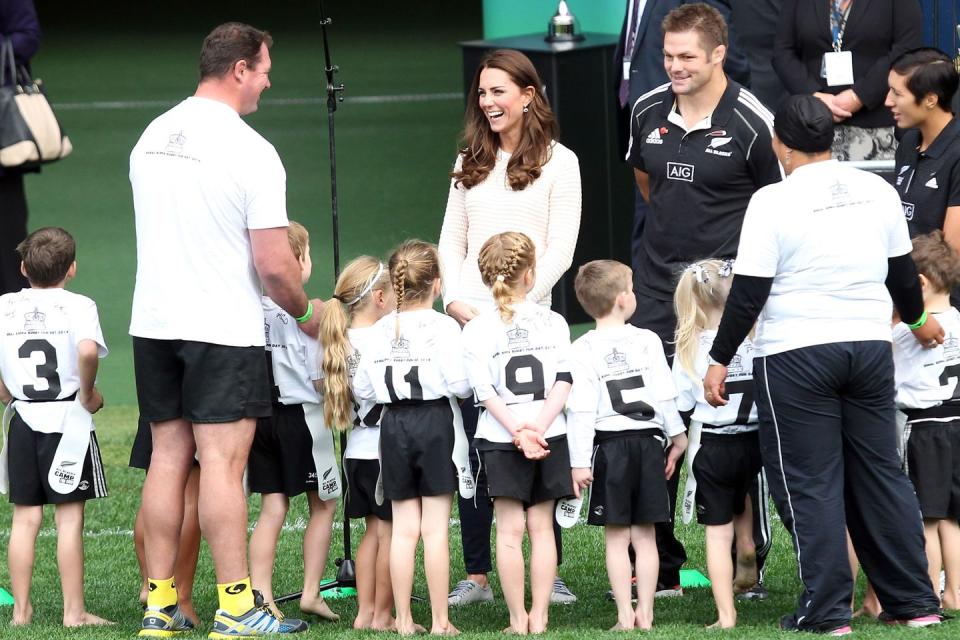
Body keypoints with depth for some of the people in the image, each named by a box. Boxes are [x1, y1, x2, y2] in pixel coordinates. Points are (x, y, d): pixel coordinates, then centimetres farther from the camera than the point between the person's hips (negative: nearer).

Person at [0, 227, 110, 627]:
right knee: (69, 518, 0)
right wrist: (88, 394, -10)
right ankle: (74, 612, 0)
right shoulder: (77, 306, -7)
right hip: (67, 419, -4)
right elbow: (88, 350, -26)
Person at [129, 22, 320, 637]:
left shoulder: (152, 136, 9)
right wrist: (305, 311, 6)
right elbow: (274, 263, -15)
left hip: (153, 322, 7)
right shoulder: (250, 151, -14)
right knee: (223, 462, -6)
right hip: (223, 330, -7)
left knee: (168, 458, 10)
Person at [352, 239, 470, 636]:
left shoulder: (381, 330, 4)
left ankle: (404, 620, 9)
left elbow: (361, 390, 5)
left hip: (394, 425, 4)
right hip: (434, 422, -4)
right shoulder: (443, 327, -9)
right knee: (435, 530, -1)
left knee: (403, 529, 9)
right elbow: (459, 384, -16)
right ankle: (440, 621, 0)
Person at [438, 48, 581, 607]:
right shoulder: (471, 162, 15)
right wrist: (455, 299, -2)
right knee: (474, 447, 1)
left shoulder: (558, 162, 1)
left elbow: (560, 249, -5)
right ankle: (476, 576, 4)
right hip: (468, 320, 4)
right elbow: (452, 240, 15)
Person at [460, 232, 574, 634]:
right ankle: (539, 616, 6)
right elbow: (563, 382, -6)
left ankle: (518, 618, 1)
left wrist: (518, 433, -13)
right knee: (541, 527, 7)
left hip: (499, 440, -1)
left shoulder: (477, 330, -1)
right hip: (550, 436, 1)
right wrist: (538, 428, -13)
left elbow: (485, 391, -10)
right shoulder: (553, 323, 2)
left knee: (510, 531, 2)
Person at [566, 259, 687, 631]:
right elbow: (665, 396, -1)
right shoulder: (647, 341, -2)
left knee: (616, 537, 3)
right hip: (648, 442, 1)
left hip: (609, 446, -1)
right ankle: (645, 612, 7)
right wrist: (677, 438, 11)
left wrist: (579, 461, -7)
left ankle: (625, 615, -1)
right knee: (645, 536, 8)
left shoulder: (583, 349, -6)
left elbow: (581, 409, -9)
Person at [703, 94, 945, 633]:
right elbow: (903, 270, 17)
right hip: (870, 346, 5)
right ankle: (916, 602, 15)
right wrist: (918, 320, 36)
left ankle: (828, 610, 0)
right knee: (880, 472, 13)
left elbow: (748, 293, -10)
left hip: (796, 356, -5)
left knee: (810, 483, 1)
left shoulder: (775, 202, -11)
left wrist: (721, 360, 0)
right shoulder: (878, 191, 5)